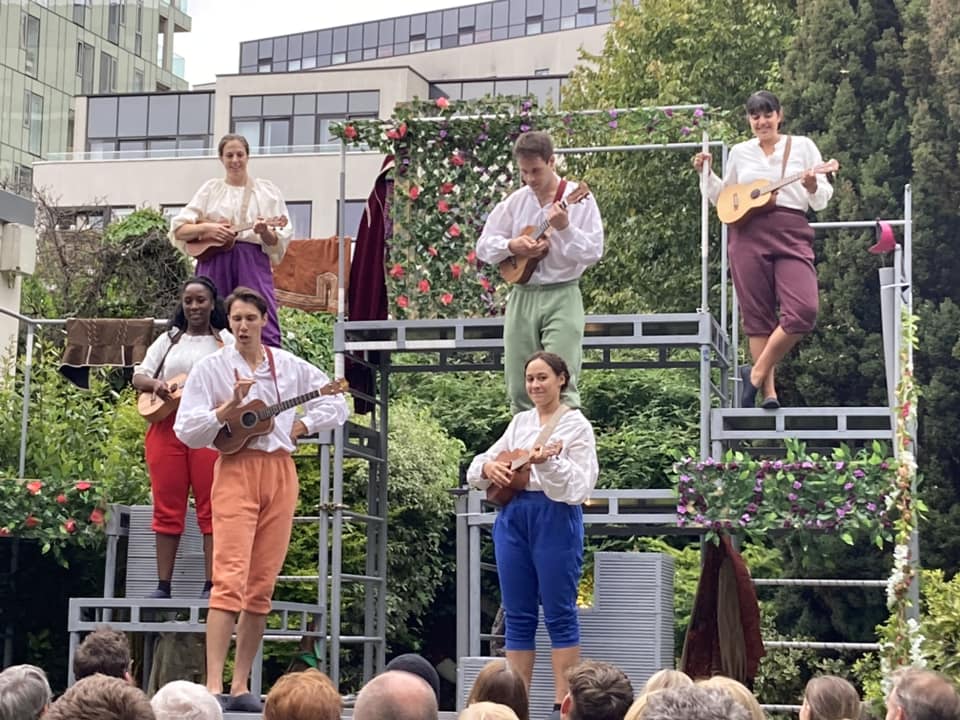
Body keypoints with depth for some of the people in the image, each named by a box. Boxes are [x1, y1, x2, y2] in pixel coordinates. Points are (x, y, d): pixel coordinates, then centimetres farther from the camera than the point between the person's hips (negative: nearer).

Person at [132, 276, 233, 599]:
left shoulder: (225, 341, 9)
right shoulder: (169, 339, 18)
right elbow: (138, 376, 14)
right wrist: (155, 384, -9)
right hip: (167, 426, 3)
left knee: (211, 508, -5)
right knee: (167, 508, 2)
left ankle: (211, 584, -4)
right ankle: (163, 585, 5)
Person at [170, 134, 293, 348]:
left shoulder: (267, 191, 12)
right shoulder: (211, 189, 14)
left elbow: (280, 241, 6)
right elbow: (178, 230, 8)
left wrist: (264, 232, -15)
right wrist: (206, 228, -8)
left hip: (253, 261, -1)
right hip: (214, 260, 2)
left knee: (263, 329, -14)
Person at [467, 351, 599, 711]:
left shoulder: (576, 425, -2)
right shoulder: (520, 421, 15)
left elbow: (580, 485, -11)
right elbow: (481, 462, 17)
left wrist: (548, 463, -26)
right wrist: (488, 467, -6)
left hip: (555, 518, -6)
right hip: (512, 516, 6)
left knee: (559, 612, -3)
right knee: (517, 614, 7)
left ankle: (564, 701, 0)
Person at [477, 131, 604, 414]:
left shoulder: (578, 199, -2)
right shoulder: (515, 202, 10)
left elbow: (594, 251, -8)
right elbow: (483, 246, 11)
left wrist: (564, 228, -23)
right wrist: (512, 246, -8)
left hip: (561, 297, -4)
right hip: (522, 296, 4)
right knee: (519, 386, 4)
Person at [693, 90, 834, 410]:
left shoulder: (802, 146, 10)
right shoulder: (739, 152, 16)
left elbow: (823, 199, 9)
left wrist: (813, 187, -12)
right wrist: (705, 173, 11)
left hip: (792, 236, -1)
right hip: (748, 235, 1)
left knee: (804, 311, -18)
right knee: (758, 317, -1)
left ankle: (757, 372, -4)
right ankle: (768, 390, 6)